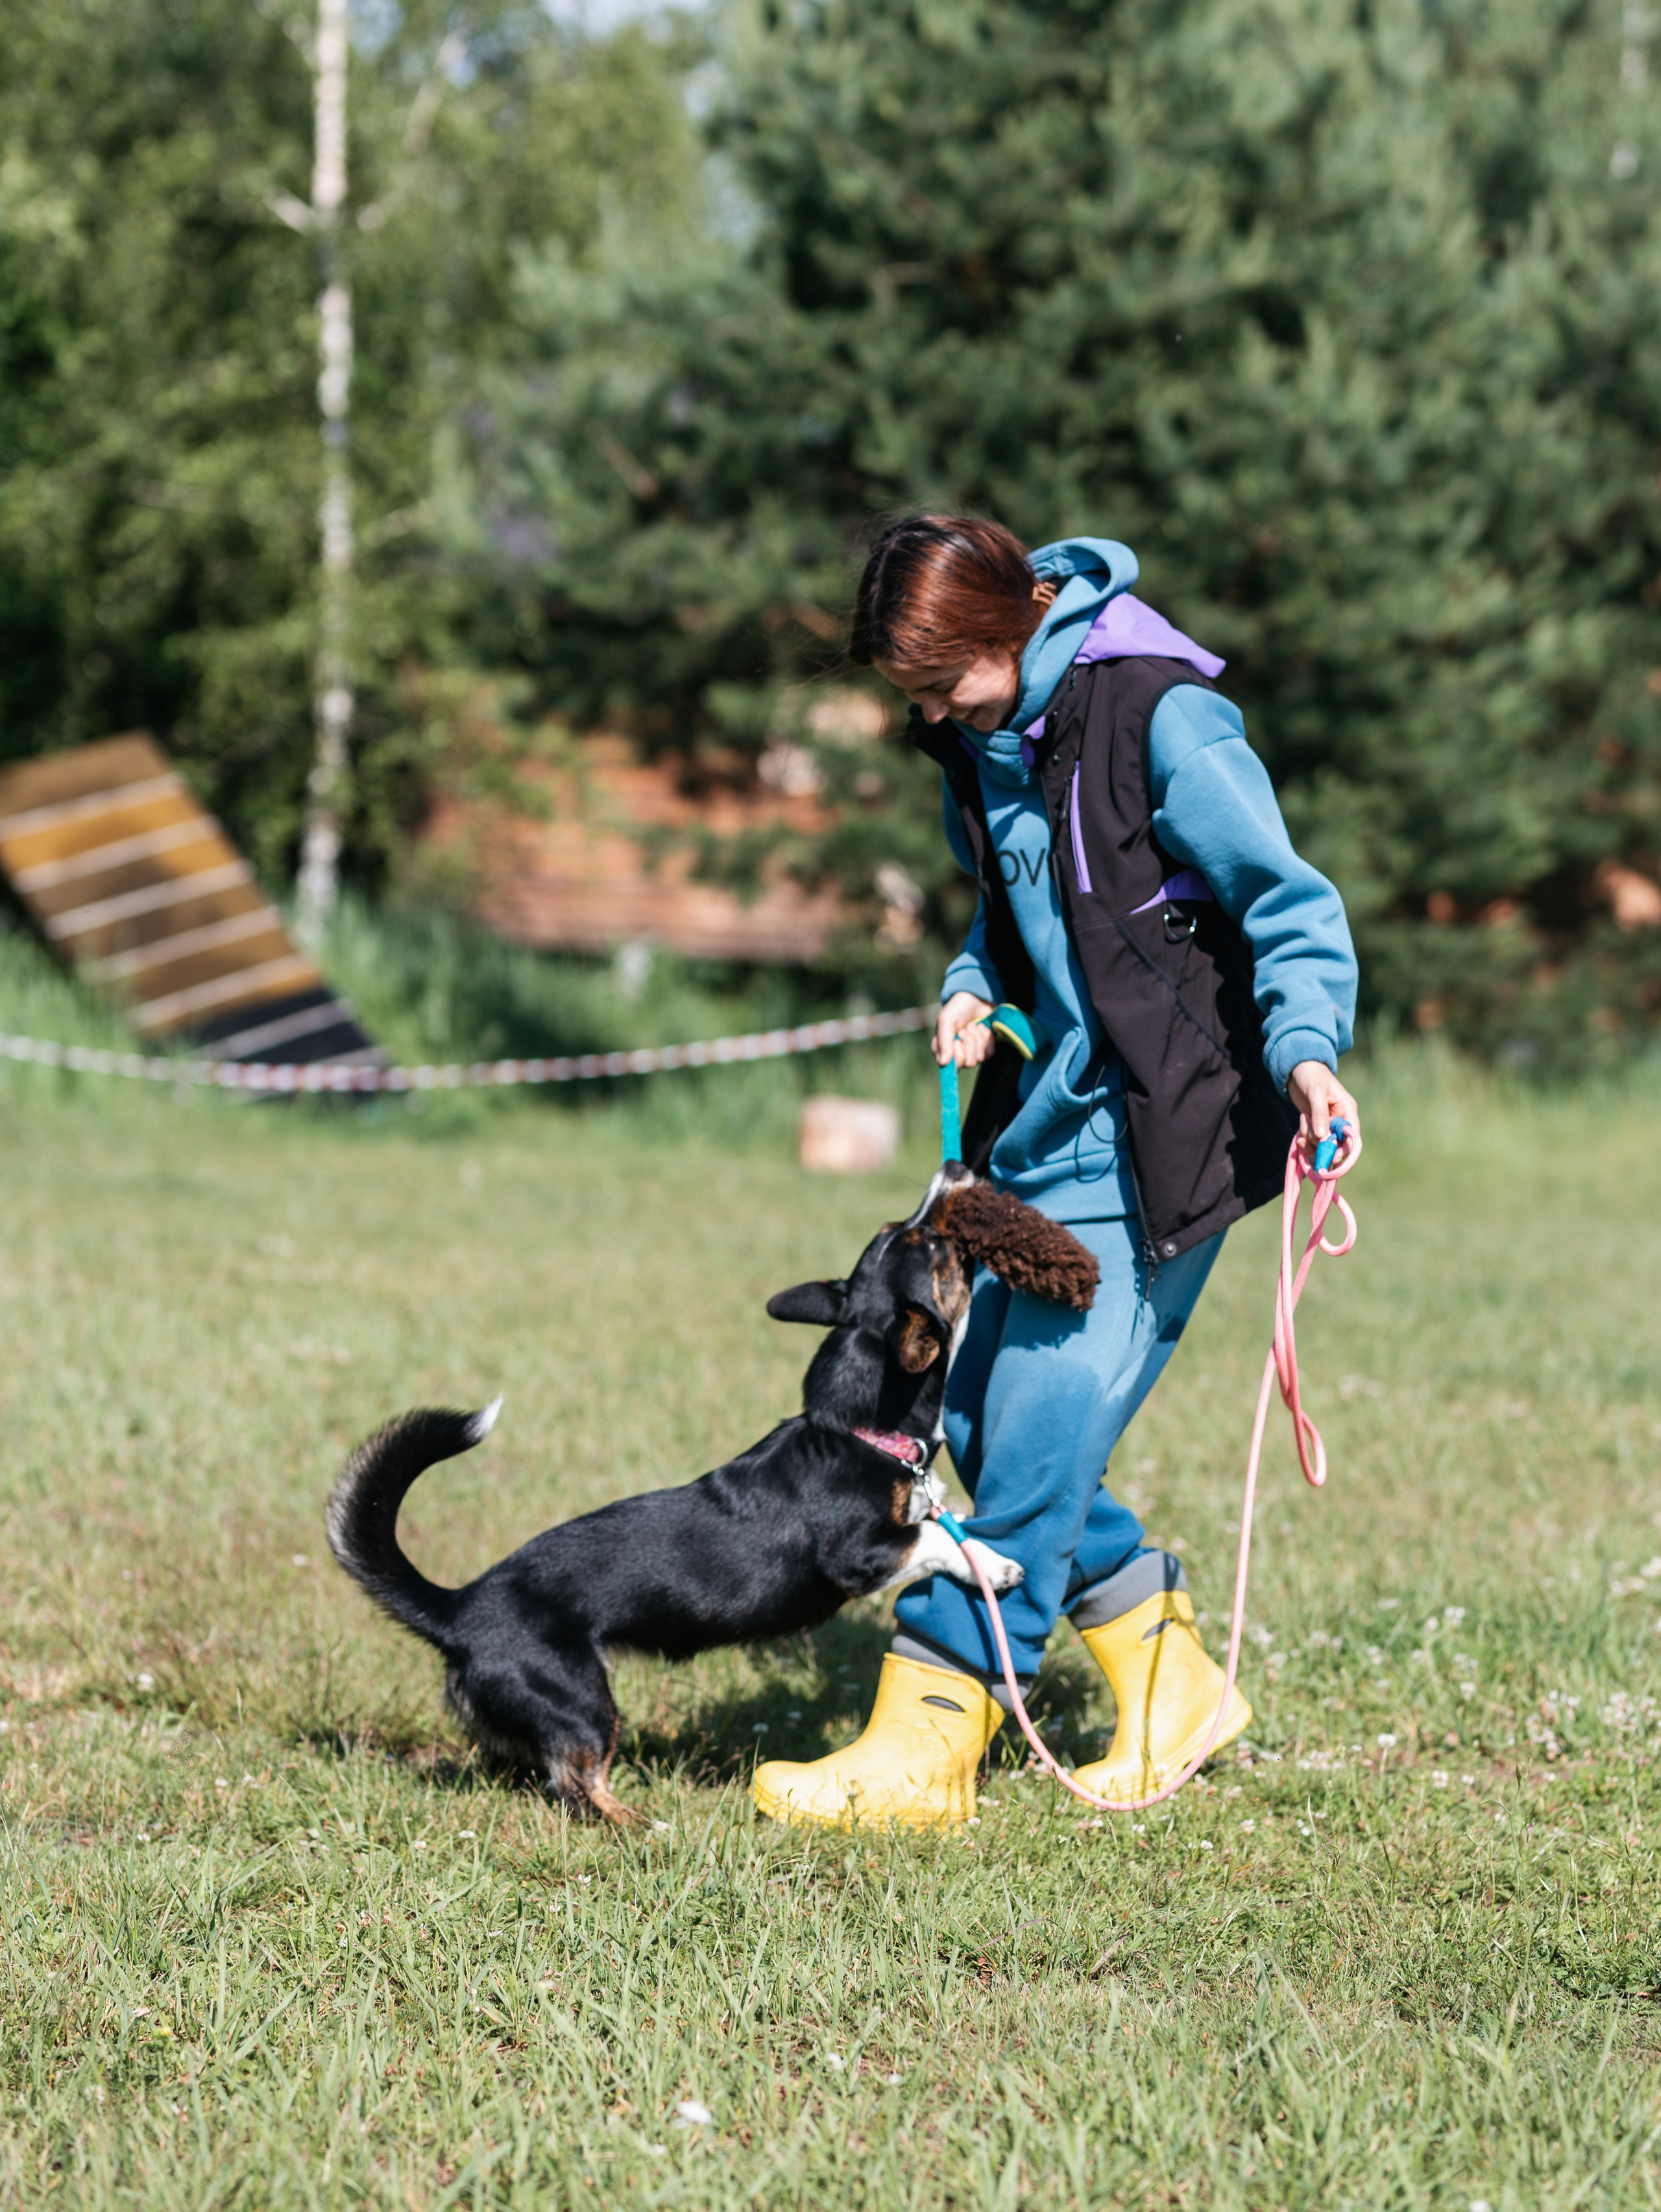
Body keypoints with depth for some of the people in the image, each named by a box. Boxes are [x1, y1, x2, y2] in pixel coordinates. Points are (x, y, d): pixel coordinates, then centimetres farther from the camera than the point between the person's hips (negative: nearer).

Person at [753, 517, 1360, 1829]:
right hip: (1050, 1124, 9)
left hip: (1156, 1137, -9)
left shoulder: (1161, 721, -16)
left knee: (1037, 1439, -10)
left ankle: (923, 1754, -5)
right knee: (977, 1423, 9)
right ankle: (1172, 1691, 22)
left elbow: (1287, 903, -15)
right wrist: (976, 990, 3)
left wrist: (1306, 1047, -31)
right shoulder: (982, 744, 8)